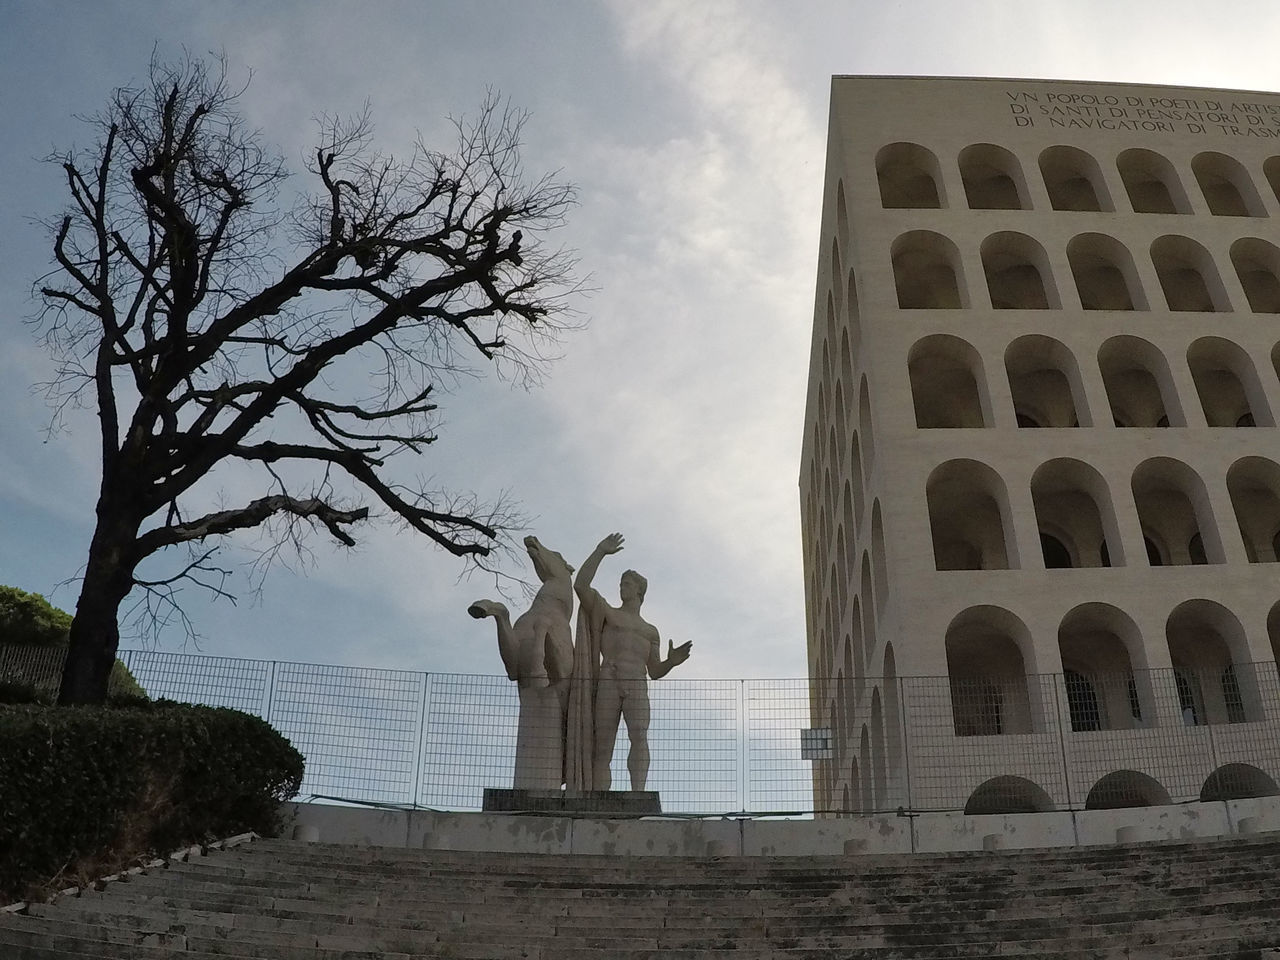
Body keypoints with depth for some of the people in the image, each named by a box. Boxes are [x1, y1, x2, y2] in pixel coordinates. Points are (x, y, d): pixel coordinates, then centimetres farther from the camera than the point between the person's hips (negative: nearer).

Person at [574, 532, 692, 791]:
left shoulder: (651, 631, 30)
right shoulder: (607, 612, 22)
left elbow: (655, 672, 23)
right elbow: (580, 585, 5)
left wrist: (671, 662, 1)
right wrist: (600, 551, 7)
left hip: (637, 686, 2)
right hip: (607, 682, -2)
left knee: (639, 737, -23)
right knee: (602, 750, -10)